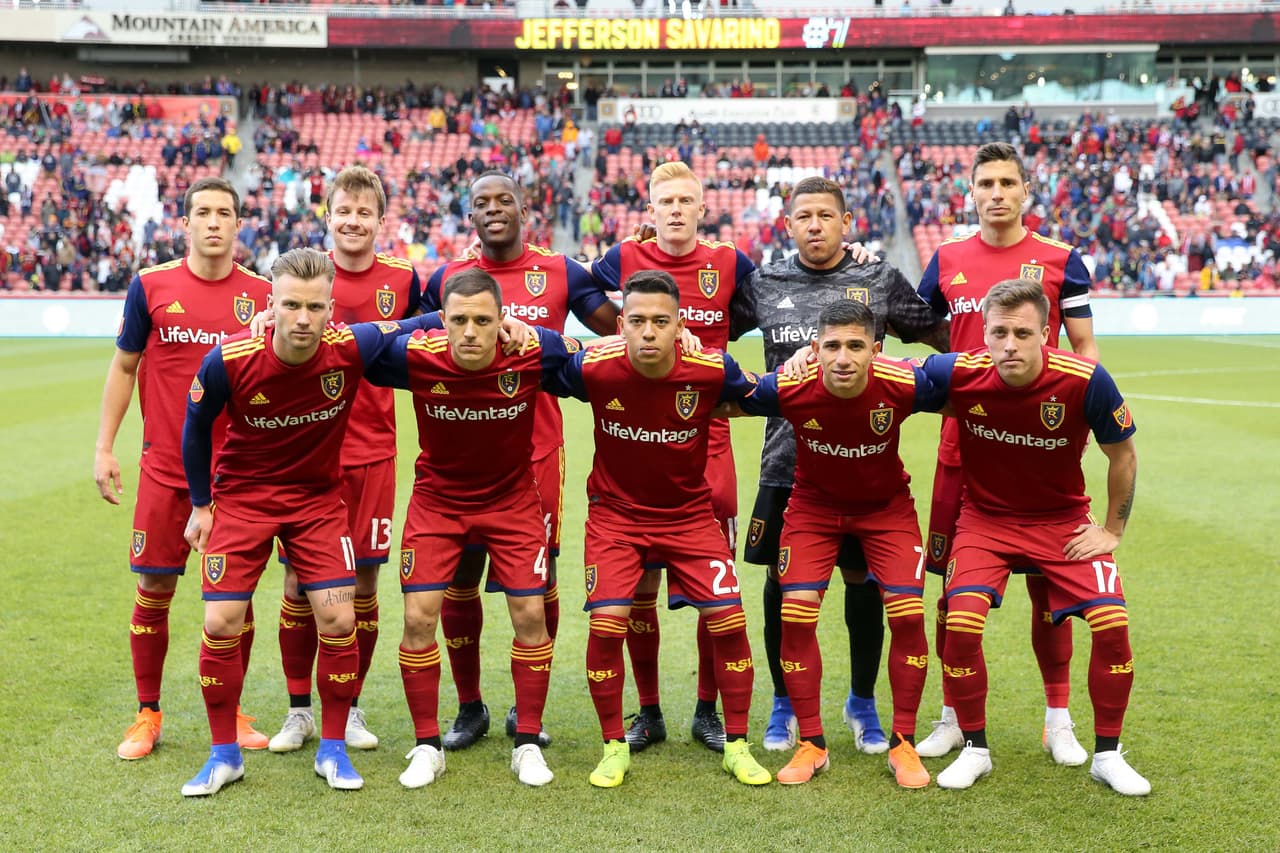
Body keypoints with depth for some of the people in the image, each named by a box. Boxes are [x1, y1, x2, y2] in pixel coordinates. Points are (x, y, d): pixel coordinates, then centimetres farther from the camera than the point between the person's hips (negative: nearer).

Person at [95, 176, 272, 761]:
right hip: (165, 468, 0)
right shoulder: (150, 285, 0)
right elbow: (124, 366, 7)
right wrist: (104, 448, 3)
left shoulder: (261, 293, 1)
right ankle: (147, 714, 20)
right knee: (153, 591, 4)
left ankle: (231, 712, 21)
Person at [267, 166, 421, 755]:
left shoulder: (401, 278, 3)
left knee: (364, 584, 6)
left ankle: (349, 708, 21)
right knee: (299, 583, 3)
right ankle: (299, 710, 19)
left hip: (372, 453, 1)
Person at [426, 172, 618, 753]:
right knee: (458, 578, 5)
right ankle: (469, 707, 21)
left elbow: (623, 331, 10)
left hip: (537, 449, -1)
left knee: (538, 580, 3)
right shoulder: (447, 278, 7)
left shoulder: (561, 273, 3)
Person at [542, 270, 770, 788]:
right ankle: (613, 747, 9)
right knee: (606, 624, -13)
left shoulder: (712, 370, -18)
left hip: (690, 513, 1)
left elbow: (758, 396, 6)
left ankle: (736, 746, 13)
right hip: (615, 512, -1)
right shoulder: (593, 368, -21)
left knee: (728, 621, -6)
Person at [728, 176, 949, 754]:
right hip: (785, 461, 1)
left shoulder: (880, 282, 4)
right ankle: (784, 703, 23)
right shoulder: (764, 285, 6)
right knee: (782, 578, 5)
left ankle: (862, 703, 25)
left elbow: (943, 336, 12)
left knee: (863, 580, 6)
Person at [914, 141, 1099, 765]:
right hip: (962, 442, 2)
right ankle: (952, 718, 18)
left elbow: (1084, 350, 4)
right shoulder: (947, 260, 8)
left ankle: (1058, 721, 18)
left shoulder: (1060, 261, 2)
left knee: (1048, 584, 4)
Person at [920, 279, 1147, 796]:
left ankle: (1107, 755, 9)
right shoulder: (957, 373, -22)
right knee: (962, 625, -21)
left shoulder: (1086, 381, -23)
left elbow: (1122, 454, -5)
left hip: (1063, 520, 0)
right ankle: (974, 749, 4)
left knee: (1111, 624, -15)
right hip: (985, 517, 0)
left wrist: (1113, 529, -1)